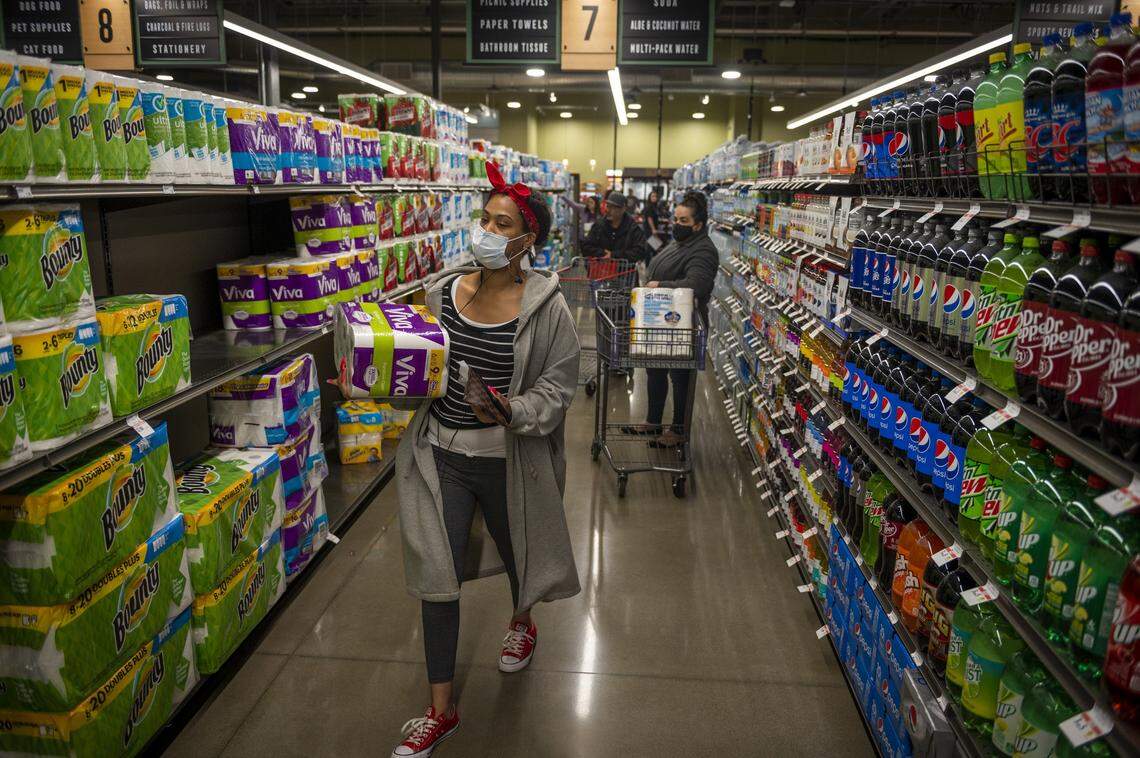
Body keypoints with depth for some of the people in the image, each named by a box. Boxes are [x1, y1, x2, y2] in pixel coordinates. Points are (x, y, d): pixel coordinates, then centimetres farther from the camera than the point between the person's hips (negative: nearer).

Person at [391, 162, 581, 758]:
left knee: (515, 551, 22)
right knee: (436, 577, 4)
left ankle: (521, 622, 60)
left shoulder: (546, 307, -14)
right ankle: (440, 709, 22)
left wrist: (510, 411, -28)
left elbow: (558, 386, -11)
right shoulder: (441, 294, -2)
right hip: (440, 453, 3)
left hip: (509, 459, -2)